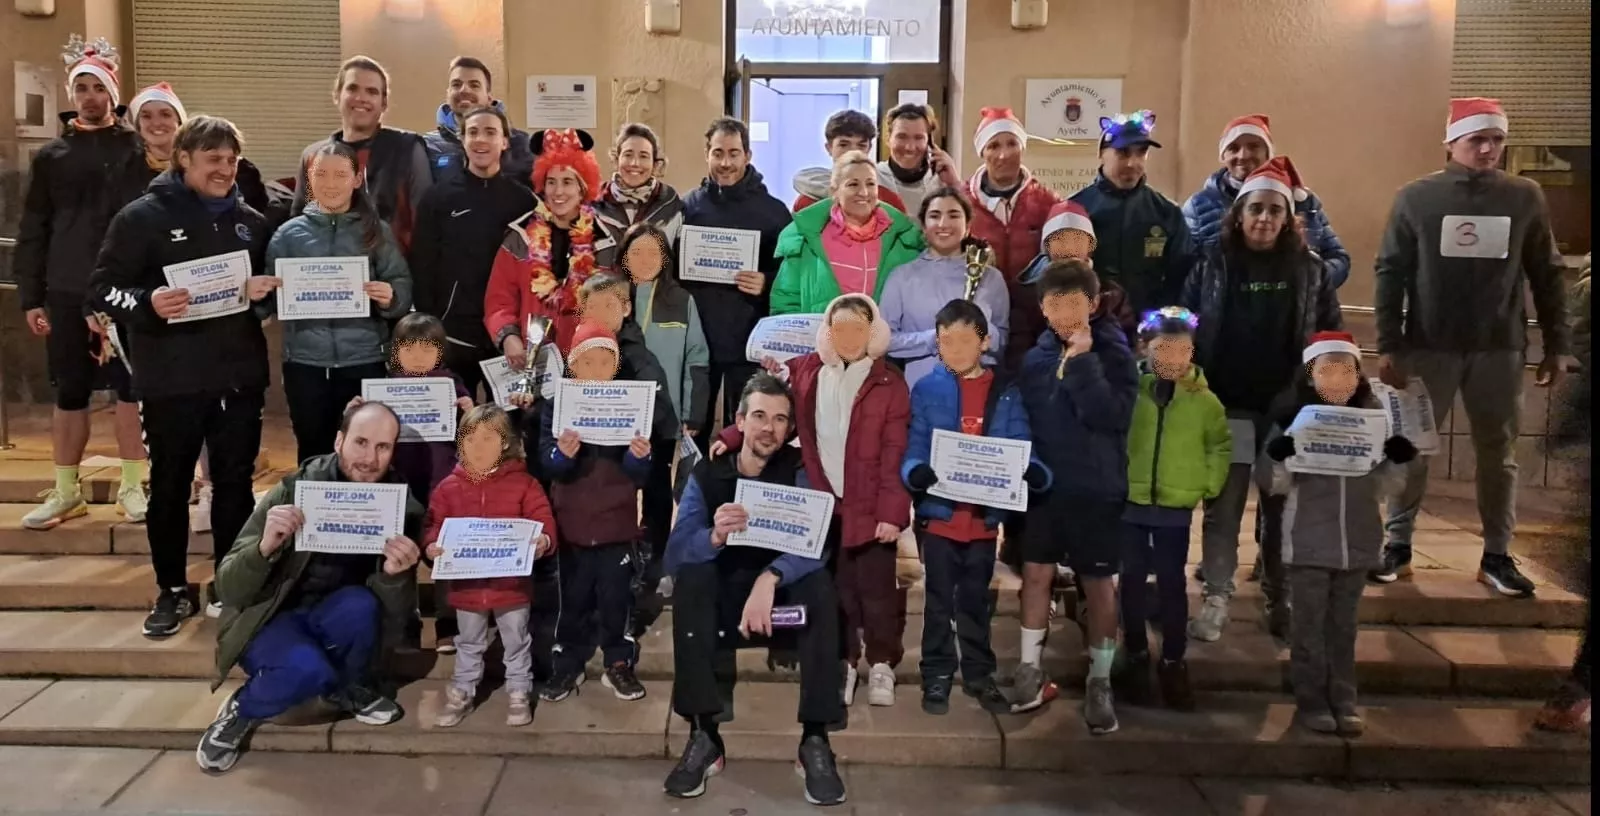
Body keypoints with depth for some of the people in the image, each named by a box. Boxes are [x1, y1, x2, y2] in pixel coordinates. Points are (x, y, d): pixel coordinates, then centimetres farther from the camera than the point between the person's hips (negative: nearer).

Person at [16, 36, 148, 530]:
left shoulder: (137, 150, 4)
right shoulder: (51, 156, 10)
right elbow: (32, 231, 10)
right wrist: (30, 297, 4)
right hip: (67, 293, 3)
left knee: (130, 387, 2)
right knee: (70, 391, 8)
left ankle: (132, 487, 12)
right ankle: (66, 492, 18)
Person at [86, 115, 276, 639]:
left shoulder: (251, 221, 10)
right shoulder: (143, 217, -3)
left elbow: (271, 283, 19)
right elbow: (102, 288, -6)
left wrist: (265, 291, -5)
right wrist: (147, 303, -25)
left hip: (240, 376, 3)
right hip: (171, 380, -3)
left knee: (235, 483, 10)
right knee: (170, 485, 8)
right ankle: (172, 591, 21)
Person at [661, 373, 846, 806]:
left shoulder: (800, 469, -8)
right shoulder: (707, 474, -5)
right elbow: (673, 556, -17)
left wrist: (769, 578, -42)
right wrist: (715, 537, -38)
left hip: (784, 603, -1)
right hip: (722, 606, 1)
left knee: (819, 583, -31)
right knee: (690, 576, -29)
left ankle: (815, 739, -26)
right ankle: (703, 735, -26)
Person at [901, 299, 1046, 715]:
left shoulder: (1006, 392, 2)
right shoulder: (925, 390, -2)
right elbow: (912, 450, -7)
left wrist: (1033, 472, -24)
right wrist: (919, 473, -29)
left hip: (985, 515, 2)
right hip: (939, 512, -1)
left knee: (977, 601, 16)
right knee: (940, 601, 9)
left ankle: (979, 674, 29)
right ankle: (937, 676, 22)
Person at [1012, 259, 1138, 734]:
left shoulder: (1113, 353, -8)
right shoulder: (1036, 356, 3)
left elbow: (1110, 416, -22)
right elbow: (1021, 416, 8)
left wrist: (1081, 361, -23)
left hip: (1096, 489, -3)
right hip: (1041, 485, 3)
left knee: (1098, 583, 7)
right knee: (1036, 573, 8)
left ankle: (1099, 683, 18)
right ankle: (1031, 670, 22)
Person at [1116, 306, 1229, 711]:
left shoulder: (1204, 399, 0)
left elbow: (1221, 446, 11)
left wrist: (1207, 486, 4)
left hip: (1176, 507, 0)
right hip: (1130, 502, 0)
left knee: (1172, 584, 5)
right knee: (1132, 580, 8)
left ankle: (1173, 662, 17)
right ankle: (1136, 656, 22)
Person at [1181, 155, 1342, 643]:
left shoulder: (1309, 269, 6)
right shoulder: (1213, 265, 2)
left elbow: (1331, 335, 9)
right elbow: (1185, 329, 1)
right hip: (1227, 405, -1)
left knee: (1282, 507, 9)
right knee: (1223, 507, 1)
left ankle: (1280, 600, 21)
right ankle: (1216, 599, 8)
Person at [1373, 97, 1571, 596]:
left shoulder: (1526, 198, 4)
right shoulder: (1416, 197, -1)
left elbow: (1546, 276, 7)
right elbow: (1391, 272, -2)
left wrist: (1555, 346, 5)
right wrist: (1387, 346, -7)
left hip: (1500, 349, 2)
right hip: (1428, 347, -1)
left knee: (1498, 454, 9)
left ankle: (1497, 555, 20)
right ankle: (1397, 546, 17)